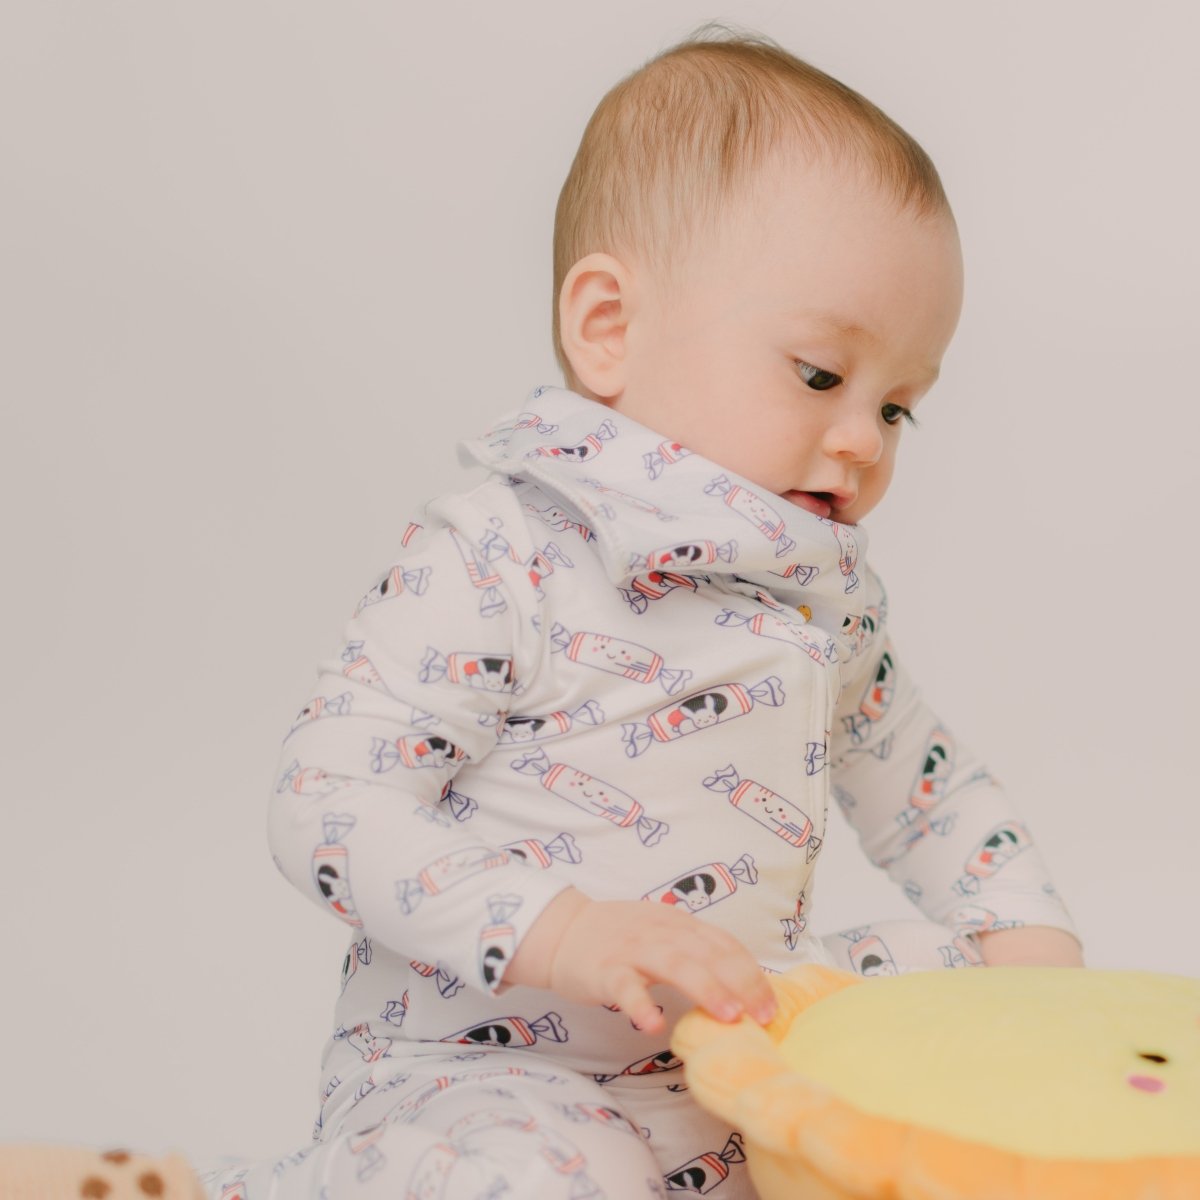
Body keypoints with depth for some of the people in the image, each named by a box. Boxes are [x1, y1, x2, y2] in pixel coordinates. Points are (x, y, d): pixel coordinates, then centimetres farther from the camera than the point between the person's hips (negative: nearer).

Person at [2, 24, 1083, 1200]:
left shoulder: (829, 585, 7)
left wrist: (1029, 934, 3)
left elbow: (918, 773, 20)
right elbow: (328, 796, -20)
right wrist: (558, 932, -31)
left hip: (743, 1033, 7)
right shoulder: (493, 559, -16)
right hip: (483, 1062, -6)